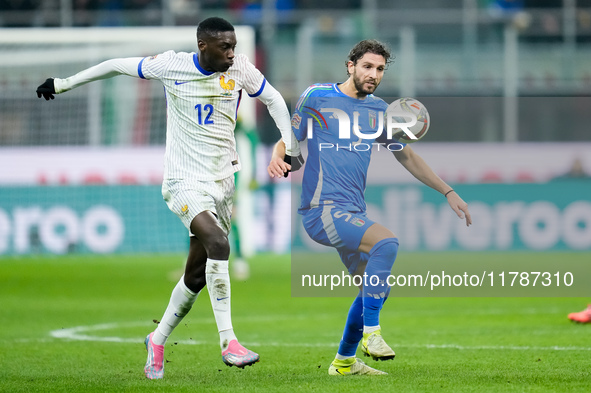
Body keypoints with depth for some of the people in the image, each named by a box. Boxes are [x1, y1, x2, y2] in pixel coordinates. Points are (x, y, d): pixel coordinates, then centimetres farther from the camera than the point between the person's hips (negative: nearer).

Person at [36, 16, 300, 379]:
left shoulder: (240, 69, -2)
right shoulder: (171, 66, -10)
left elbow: (273, 99, 13)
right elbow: (119, 66, 3)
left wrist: (291, 146, 2)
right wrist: (65, 83, 11)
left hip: (223, 182, 5)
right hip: (186, 182, -5)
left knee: (197, 274, 8)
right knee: (217, 244, -29)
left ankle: (157, 342, 30)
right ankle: (229, 343, -27)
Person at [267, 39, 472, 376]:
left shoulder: (379, 110, 14)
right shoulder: (317, 96, -1)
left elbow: (407, 156, 23)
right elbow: (288, 140, 4)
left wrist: (448, 192, 19)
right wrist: (277, 159, -20)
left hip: (352, 212, 7)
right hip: (322, 208, -7)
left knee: (376, 287, 11)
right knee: (386, 242, -29)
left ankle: (345, 361, 28)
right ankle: (371, 331, -22)